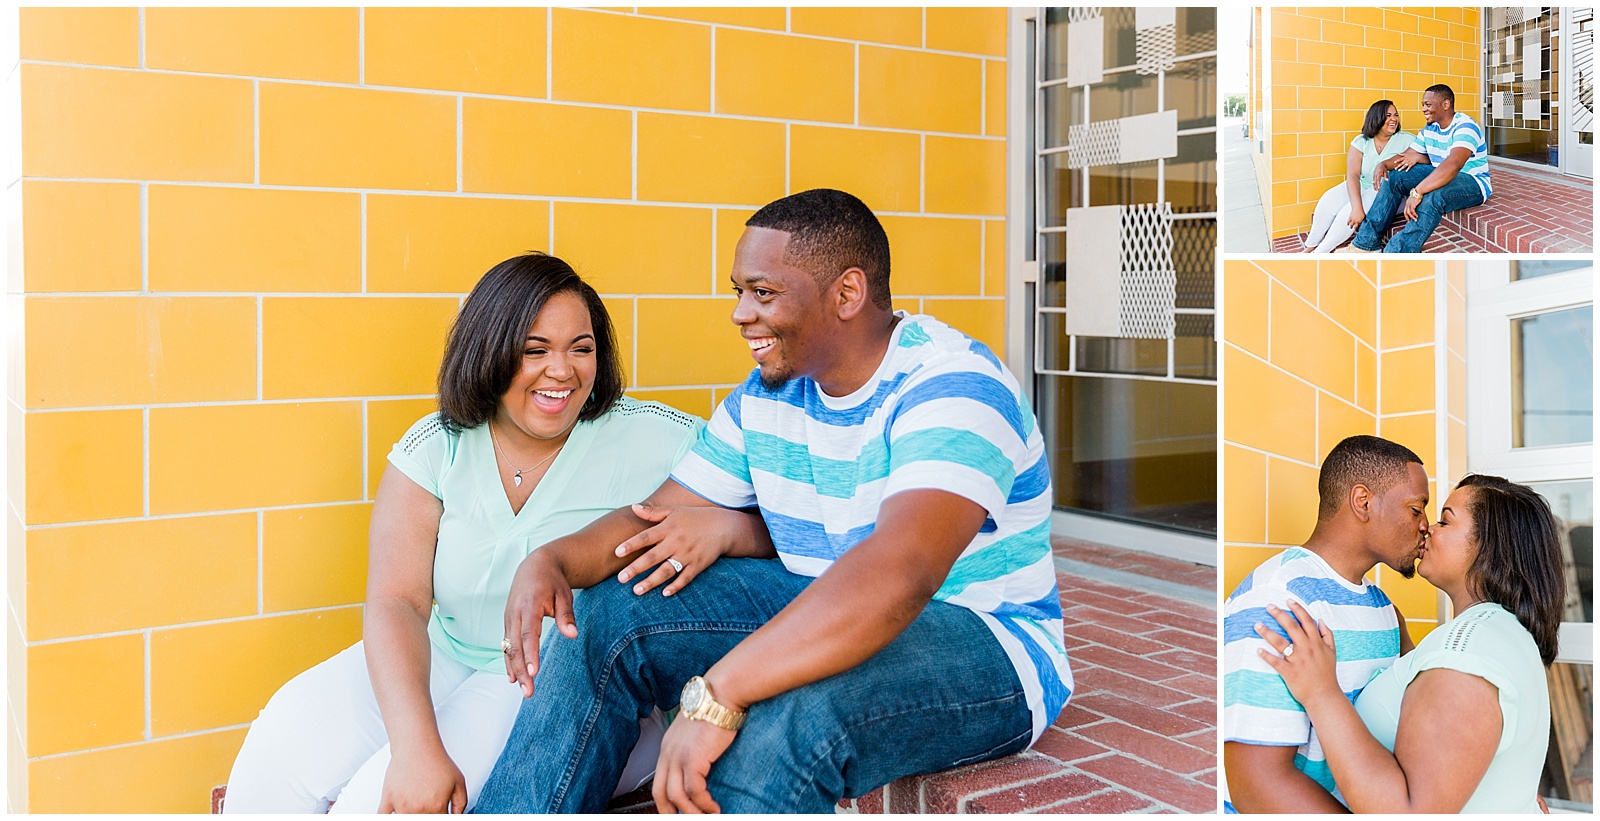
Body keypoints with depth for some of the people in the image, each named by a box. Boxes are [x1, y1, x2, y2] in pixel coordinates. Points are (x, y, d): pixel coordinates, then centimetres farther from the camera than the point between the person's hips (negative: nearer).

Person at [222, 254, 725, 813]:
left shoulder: (651, 440, -7)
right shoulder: (435, 448, -1)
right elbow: (396, 603, -10)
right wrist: (417, 746, -27)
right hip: (445, 660, 4)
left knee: (384, 800, -22)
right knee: (284, 746, -15)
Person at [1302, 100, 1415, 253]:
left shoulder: (1405, 140, -4)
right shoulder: (1361, 142, -2)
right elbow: (1352, 175, -14)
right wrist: (1357, 207, -29)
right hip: (1360, 186, 4)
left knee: (1348, 212, -27)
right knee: (1328, 201, -20)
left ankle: (1319, 253, -13)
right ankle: (1310, 247, -4)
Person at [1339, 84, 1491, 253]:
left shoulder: (1465, 126, -22)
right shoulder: (1430, 129, 7)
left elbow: (1453, 165, -38)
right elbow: (1408, 156, 11)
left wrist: (1416, 193, -47)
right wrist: (1384, 164, -13)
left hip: (1472, 182, -9)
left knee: (1432, 196, -38)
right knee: (1394, 177, -5)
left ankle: (1395, 254, -43)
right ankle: (1366, 243, -11)